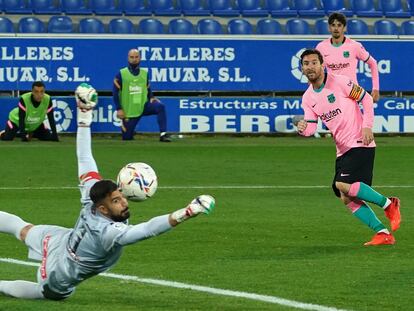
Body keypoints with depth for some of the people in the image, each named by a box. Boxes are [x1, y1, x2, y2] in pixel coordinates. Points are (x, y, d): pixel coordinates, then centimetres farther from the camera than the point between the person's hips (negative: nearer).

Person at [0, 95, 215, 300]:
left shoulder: (91, 197, -25)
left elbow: (84, 159, -16)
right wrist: (187, 213, -68)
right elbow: (149, 229, -58)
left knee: (24, 229, 33)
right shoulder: (111, 233, -44)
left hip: (56, 240, 6)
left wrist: (84, 120, -8)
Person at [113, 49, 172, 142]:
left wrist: (151, 98, -5)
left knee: (160, 106, -27)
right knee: (127, 137, -1)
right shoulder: (121, 74, -3)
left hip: (143, 106, 2)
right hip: (129, 111, -2)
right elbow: (115, 92, -3)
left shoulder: (144, 73, 7)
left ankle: (163, 134, -29)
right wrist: (119, 109, -10)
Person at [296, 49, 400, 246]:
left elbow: (366, 99, -4)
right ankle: (383, 234, 2)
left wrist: (367, 126, -13)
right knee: (347, 198, -2)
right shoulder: (308, 98, 9)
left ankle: (388, 204, -8)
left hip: (360, 143, -7)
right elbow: (311, 127, 1)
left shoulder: (339, 82, -9)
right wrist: (303, 129, -22)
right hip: (342, 149, 7)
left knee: (343, 185, -24)